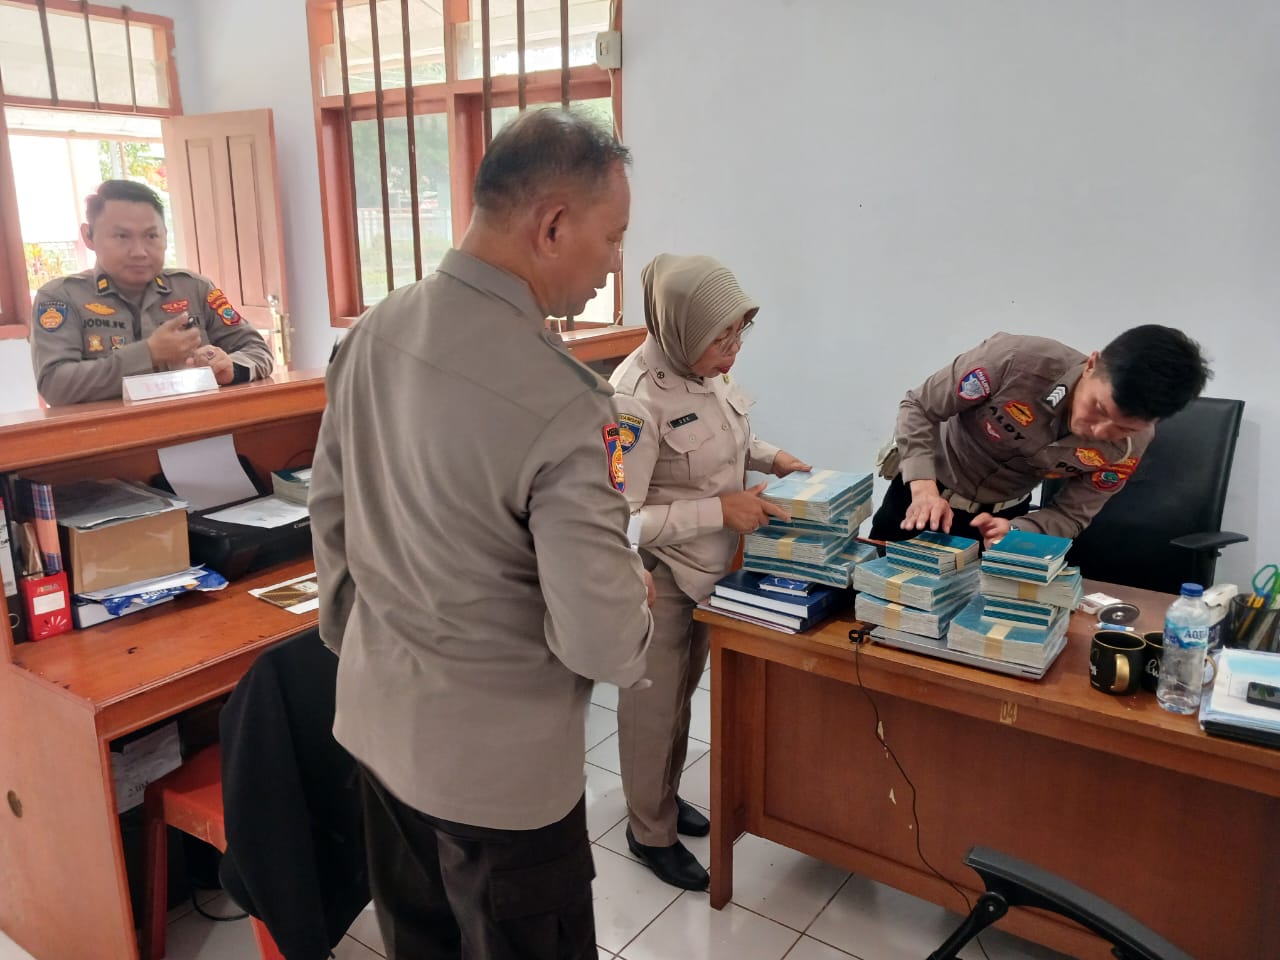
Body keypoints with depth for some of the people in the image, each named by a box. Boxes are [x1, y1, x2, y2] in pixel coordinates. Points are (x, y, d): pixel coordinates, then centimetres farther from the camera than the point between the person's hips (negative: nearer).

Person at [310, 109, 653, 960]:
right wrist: (635, 604, -3)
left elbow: (330, 511, 5)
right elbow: (599, 642, -25)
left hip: (377, 720, 7)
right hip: (498, 761, -7)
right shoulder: (563, 403, -29)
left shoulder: (373, 333, -6)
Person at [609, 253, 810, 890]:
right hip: (658, 580, -7)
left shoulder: (704, 371, -4)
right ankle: (650, 832, 35)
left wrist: (767, 456, 0)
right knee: (653, 708, 12)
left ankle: (663, 798, 47)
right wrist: (721, 510, -29)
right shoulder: (635, 398, -28)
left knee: (680, 695, 24)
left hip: (707, 570, 7)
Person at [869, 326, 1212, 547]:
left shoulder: (1130, 445, -23)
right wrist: (924, 487, -39)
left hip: (1004, 514, 2)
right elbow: (919, 408, -24)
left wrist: (1015, 530, -36)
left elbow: (1071, 515, -13)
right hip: (929, 489, -1)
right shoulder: (1015, 359, -36)